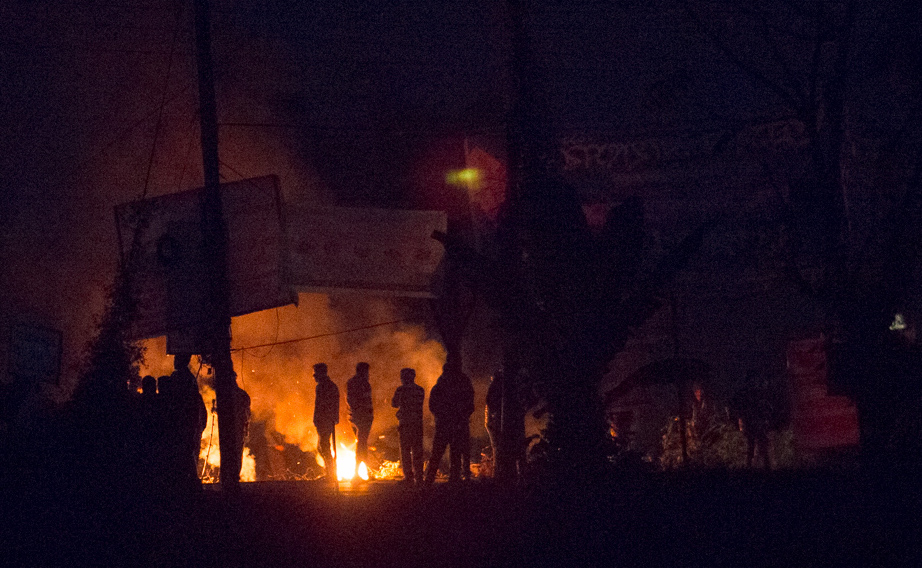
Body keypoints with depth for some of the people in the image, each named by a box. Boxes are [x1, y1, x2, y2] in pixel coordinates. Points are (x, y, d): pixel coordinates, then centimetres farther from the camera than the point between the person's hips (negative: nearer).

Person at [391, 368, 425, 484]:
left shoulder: (401, 390, -6)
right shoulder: (420, 390, 6)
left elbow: (394, 404, 6)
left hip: (405, 422, -4)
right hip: (418, 422, 4)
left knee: (405, 450, 1)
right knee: (417, 450, 9)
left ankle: (408, 476, -3)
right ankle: (418, 476, 8)